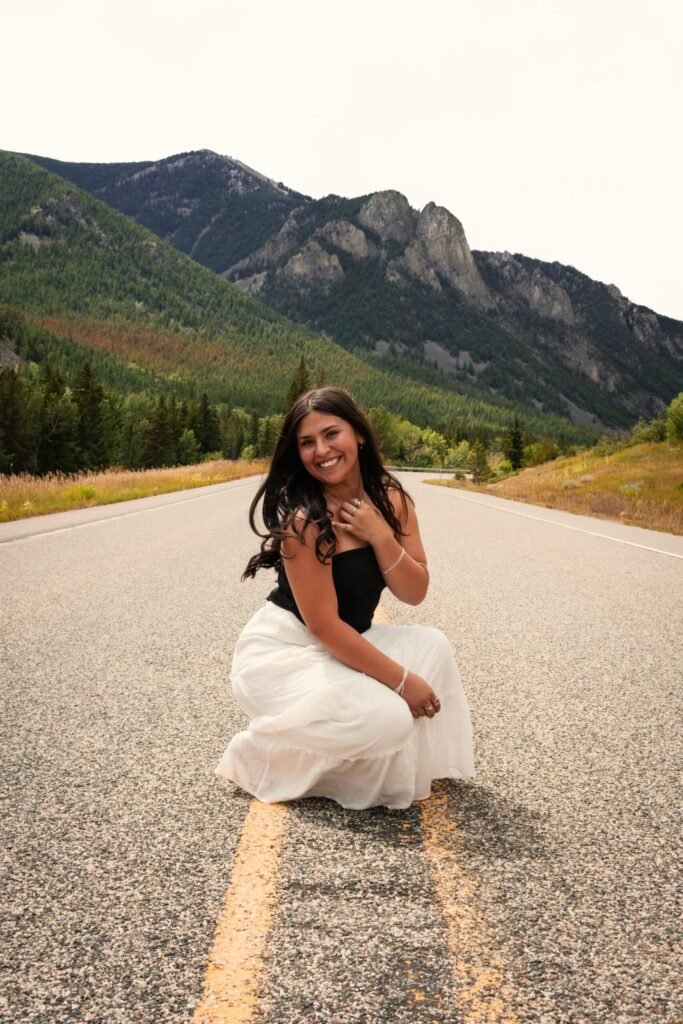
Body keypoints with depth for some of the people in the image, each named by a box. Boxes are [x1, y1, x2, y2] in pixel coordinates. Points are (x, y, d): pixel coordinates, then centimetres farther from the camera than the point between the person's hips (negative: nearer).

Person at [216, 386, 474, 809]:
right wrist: (402, 680, -21)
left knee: (432, 647, -11)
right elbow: (324, 625, -24)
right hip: (281, 652, -7)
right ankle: (263, 754, 0)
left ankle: (395, 770, 6)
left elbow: (414, 593, -4)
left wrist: (380, 535, -21)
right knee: (387, 717, -25)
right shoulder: (304, 519, -24)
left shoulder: (390, 499, -3)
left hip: (343, 644, 8)